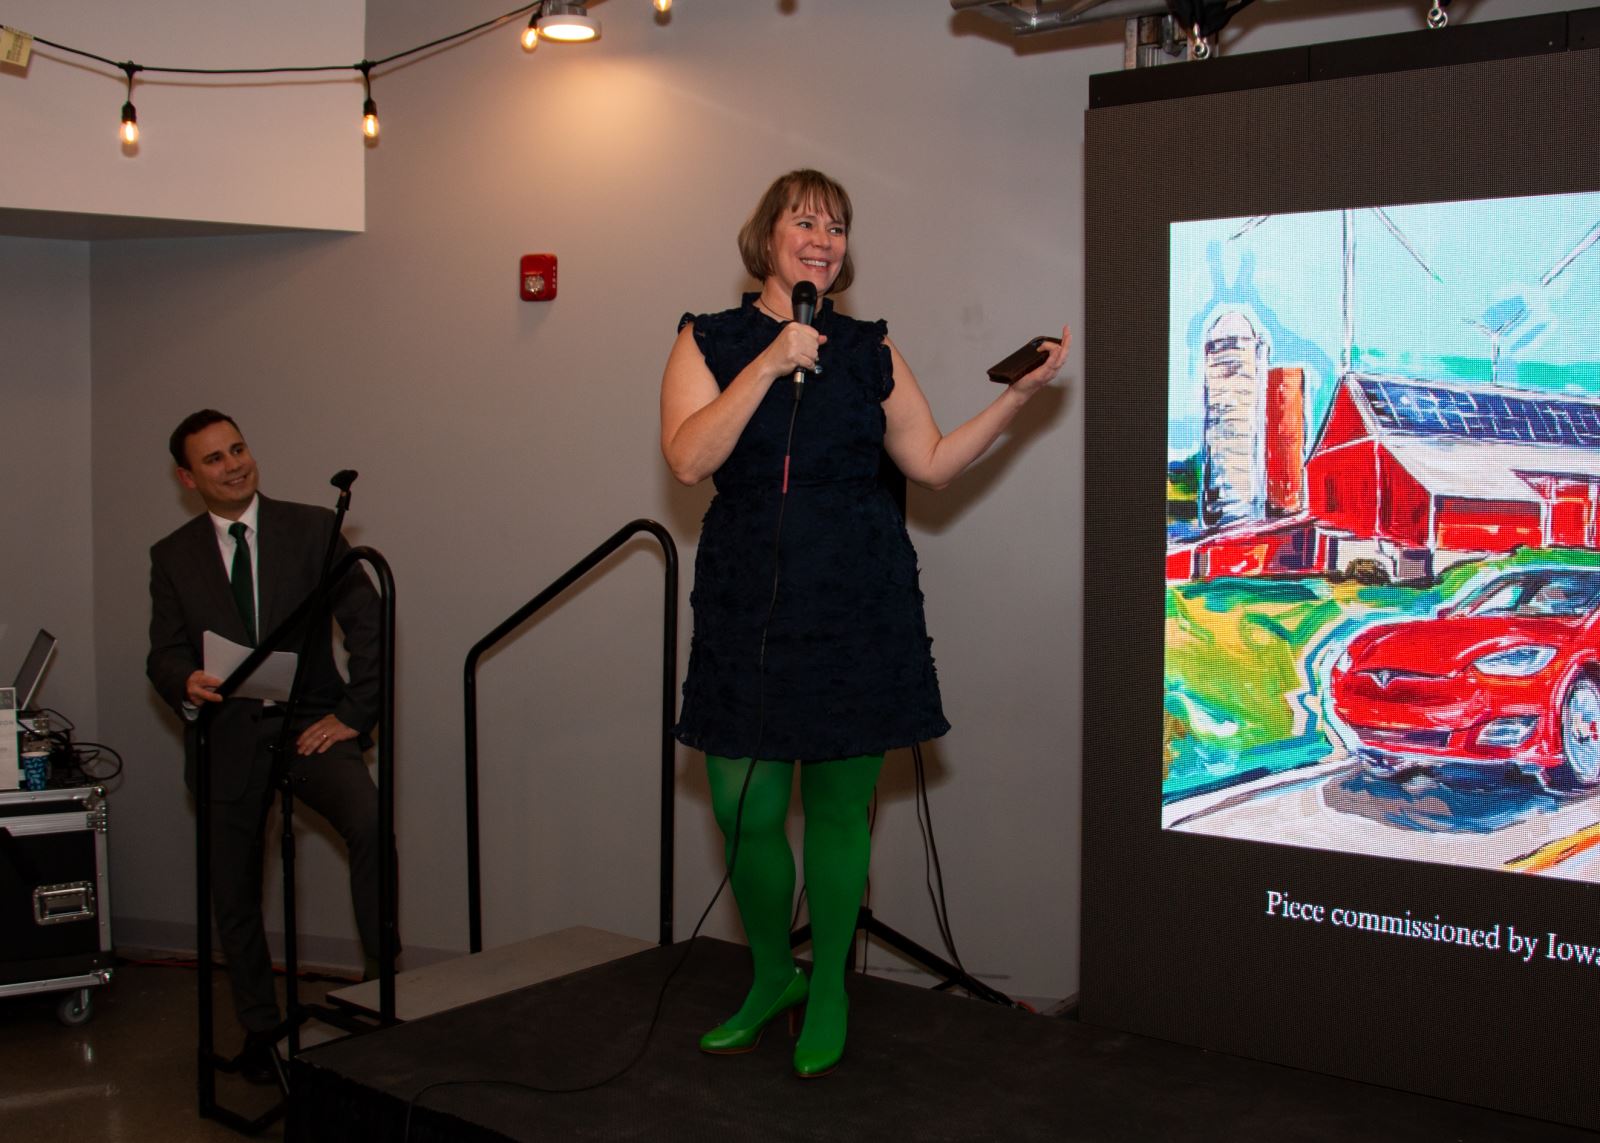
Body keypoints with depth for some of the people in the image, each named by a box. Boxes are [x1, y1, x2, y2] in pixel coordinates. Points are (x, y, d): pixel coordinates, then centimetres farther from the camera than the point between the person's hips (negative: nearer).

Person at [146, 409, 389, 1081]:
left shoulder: (312, 529, 3)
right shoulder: (172, 557, 8)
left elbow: (367, 623, 0)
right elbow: (163, 654, 5)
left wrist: (354, 713, -9)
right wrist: (186, 683, -19)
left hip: (308, 723, -2)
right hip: (227, 736, 2)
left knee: (369, 824, -29)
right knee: (233, 896, 9)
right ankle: (260, 1030, 27)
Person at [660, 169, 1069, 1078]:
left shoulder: (870, 349, 10)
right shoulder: (710, 342, 4)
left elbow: (933, 463, 7)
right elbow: (689, 459, -11)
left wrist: (1016, 398, -2)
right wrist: (770, 364, -15)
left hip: (856, 603, 1)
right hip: (750, 601, -1)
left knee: (838, 805, 6)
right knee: (745, 809, 2)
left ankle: (828, 990, 25)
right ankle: (772, 976, 28)